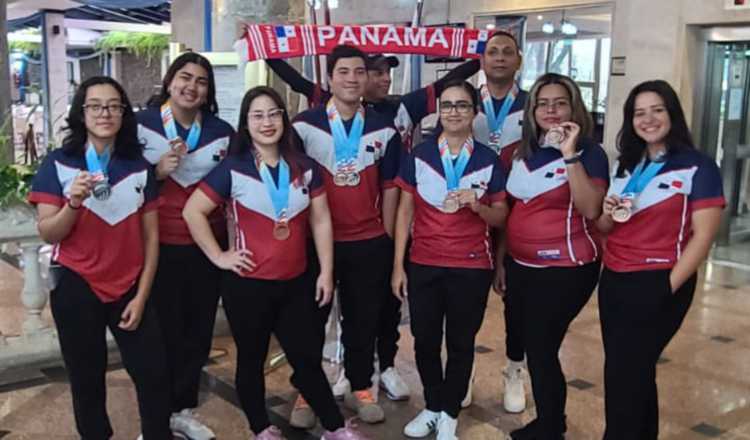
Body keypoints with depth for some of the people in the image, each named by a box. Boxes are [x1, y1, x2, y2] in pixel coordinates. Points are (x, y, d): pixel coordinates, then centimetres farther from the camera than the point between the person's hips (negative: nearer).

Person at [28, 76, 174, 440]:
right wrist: (74, 202, -27)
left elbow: (150, 235, 2)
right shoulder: (58, 163, -5)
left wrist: (142, 295, -3)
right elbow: (48, 234, -7)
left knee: (153, 375, 0)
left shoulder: (139, 167, 2)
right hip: (75, 288, -1)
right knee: (87, 380, 10)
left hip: (130, 288, 2)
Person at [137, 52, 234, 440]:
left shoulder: (221, 132, 6)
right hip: (159, 246, -3)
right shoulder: (141, 125, -3)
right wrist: (158, 172, -17)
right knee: (164, 331, 3)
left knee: (198, 331, 11)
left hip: (206, 247, 3)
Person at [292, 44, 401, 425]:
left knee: (365, 319, 12)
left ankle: (360, 389, 28)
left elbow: (389, 188, 7)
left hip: (370, 242, 2)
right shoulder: (304, 125, -4)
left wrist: (388, 239, 5)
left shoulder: (384, 130, 3)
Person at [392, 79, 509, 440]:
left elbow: (501, 217, 4)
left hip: (472, 267, -1)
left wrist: (478, 205, -18)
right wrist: (398, 265, 0)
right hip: (423, 265, 1)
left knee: (461, 342, 9)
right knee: (425, 340, 9)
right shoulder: (418, 156, 1)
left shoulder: (490, 161, 0)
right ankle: (432, 406, 30)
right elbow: (405, 211, 3)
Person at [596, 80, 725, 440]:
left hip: (657, 284, -6)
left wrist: (668, 287, -16)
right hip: (613, 281, 6)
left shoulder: (698, 167, -7)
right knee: (635, 372, 14)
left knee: (623, 374, 0)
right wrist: (610, 214, -6)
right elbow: (604, 228, 17)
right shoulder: (624, 166, 11)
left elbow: (703, 236, -12)